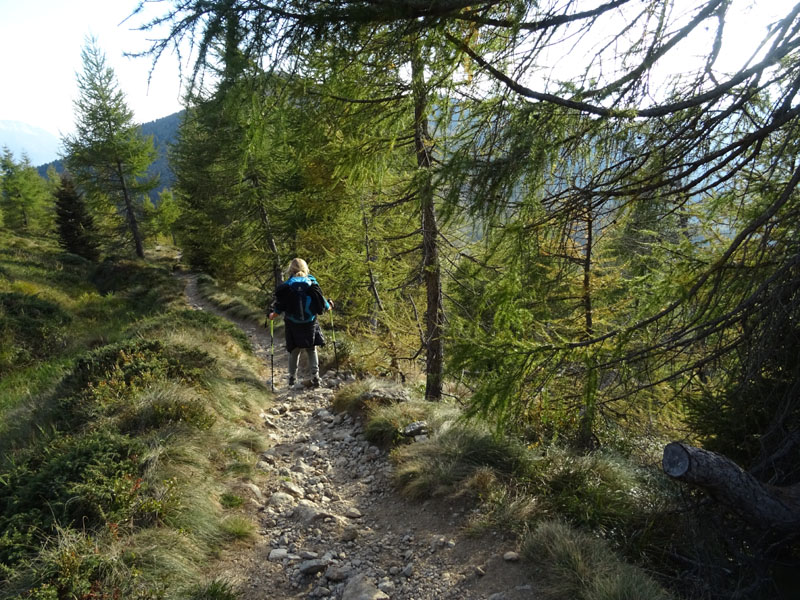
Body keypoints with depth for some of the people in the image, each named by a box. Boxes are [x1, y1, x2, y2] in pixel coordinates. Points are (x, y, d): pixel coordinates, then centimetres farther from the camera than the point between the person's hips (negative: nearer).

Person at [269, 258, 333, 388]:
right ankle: (315, 376, 5)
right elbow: (321, 302, 0)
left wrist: (272, 315, 15)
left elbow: (280, 308, -4)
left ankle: (292, 377, 17)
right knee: (312, 350, 12)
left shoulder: (286, 285, -6)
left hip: (293, 325, 0)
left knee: (294, 351, 13)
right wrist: (329, 306, 21)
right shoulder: (311, 282, -4)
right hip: (310, 323, 0)